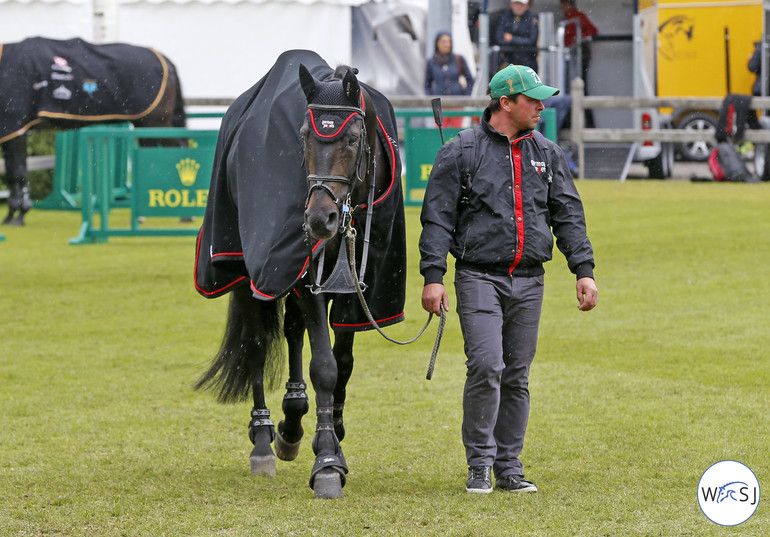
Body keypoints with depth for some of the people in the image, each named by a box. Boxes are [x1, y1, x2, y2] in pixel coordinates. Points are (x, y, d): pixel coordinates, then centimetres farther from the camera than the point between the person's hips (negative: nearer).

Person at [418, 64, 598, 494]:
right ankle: (480, 464, -3)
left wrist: (584, 270, 5)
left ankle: (509, 466, 14)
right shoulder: (462, 152, -1)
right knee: (486, 366, -16)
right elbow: (437, 218, -2)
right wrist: (433, 277, -11)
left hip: (529, 282, 4)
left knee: (518, 377, 6)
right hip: (479, 277, -4)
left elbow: (569, 216, 14)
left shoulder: (548, 154, 12)